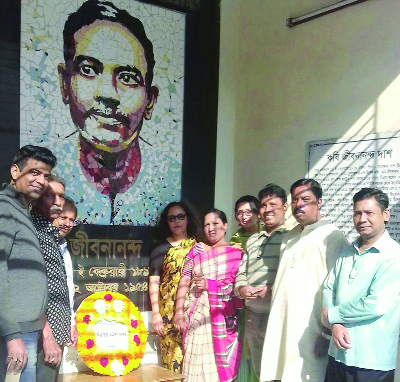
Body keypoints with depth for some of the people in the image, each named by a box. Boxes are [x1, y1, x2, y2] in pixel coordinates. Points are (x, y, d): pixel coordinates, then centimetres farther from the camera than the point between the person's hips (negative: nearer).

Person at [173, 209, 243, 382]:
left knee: (220, 363, 0)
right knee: (196, 361, 1)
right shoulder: (197, 249, 10)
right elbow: (184, 280, 5)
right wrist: (179, 311, -3)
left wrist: (210, 285, -12)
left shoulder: (236, 253, 5)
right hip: (197, 315, 1)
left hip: (223, 317, -1)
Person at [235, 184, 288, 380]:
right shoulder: (252, 240, 19)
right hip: (253, 316, 7)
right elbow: (241, 273, 18)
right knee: (259, 371, 16)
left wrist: (272, 290, -23)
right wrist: (241, 289, -3)